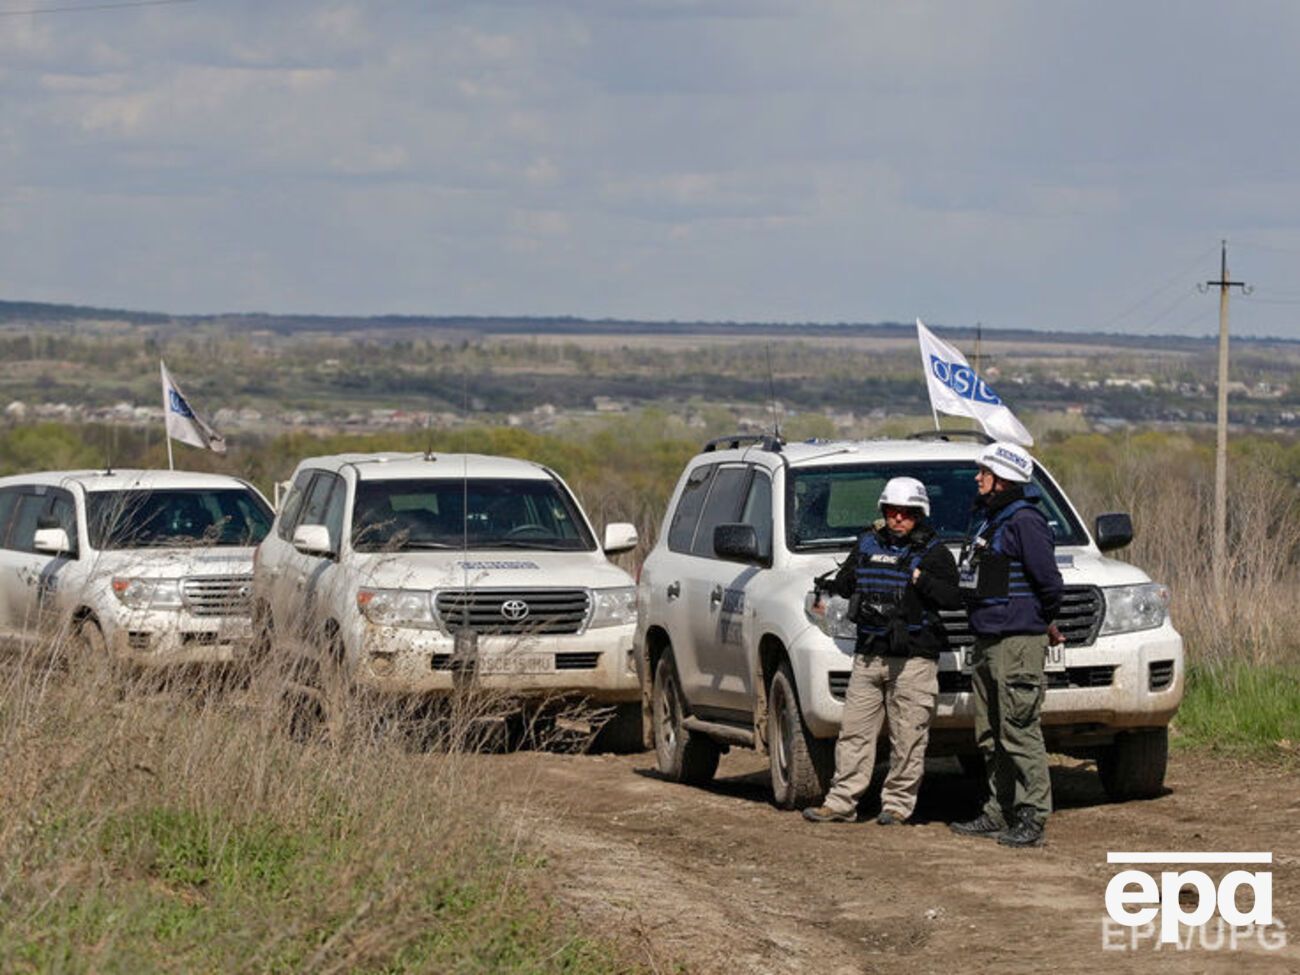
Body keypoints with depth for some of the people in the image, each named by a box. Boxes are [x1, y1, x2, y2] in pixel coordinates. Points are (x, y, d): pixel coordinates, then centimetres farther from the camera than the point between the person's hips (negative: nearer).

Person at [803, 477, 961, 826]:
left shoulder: (933, 552, 2)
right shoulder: (867, 545, 15)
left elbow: (953, 598, -8)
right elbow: (840, 584, 23)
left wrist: (921, 579, -18)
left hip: (913, 659, -4)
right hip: (868, 656, 4)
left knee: (907, 738, -2)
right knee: (854, 731, 3)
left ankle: (897, 804, 6)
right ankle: (841, 803, 6)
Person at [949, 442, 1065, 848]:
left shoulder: (1024, 521, -14)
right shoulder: (989, 518, 16)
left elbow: (1049, 582, -16)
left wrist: (1044, 622, 0)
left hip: (1017, 641, -10)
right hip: (986, 641, 10)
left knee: (1020, 732, -10)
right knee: (990, 736, 13)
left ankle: (1032, 818, -9)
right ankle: (999, 811, 20)